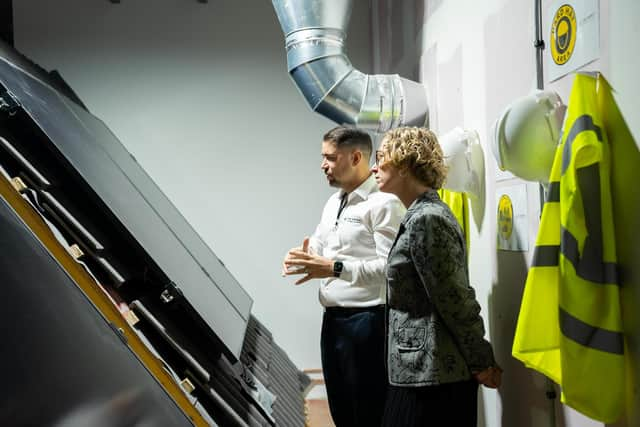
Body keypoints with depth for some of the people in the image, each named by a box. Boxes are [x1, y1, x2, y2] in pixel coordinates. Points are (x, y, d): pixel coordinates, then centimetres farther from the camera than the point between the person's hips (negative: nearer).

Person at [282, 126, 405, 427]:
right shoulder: (332, 202, 14)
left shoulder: (384, 203, -14)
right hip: (333, 319, 9)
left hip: (367, 321, -9)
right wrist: (303, 256, -3)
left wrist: (335, 268, -28)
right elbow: (318, 245, 20)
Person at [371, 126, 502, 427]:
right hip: (420, 372, 9)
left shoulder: (426, 220, -19)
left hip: (432, 376, -9)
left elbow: (457, 302, -18)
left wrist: (483, 363, -9)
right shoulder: (422, 215, 12)